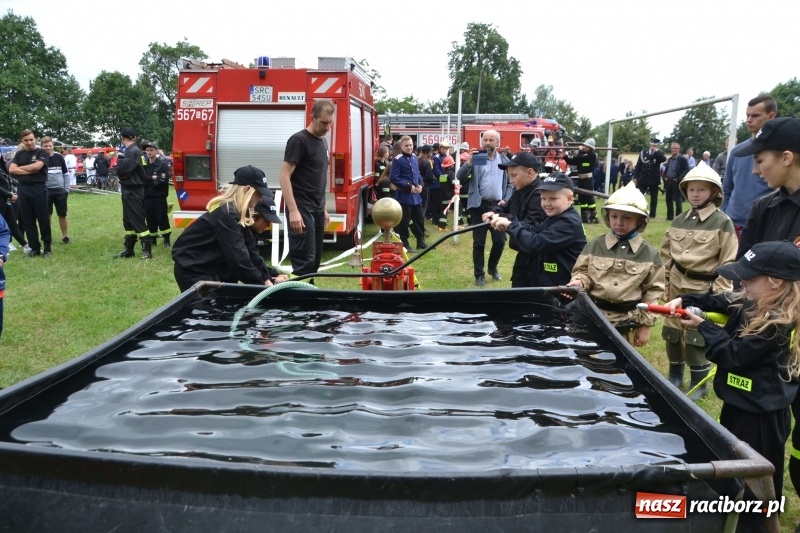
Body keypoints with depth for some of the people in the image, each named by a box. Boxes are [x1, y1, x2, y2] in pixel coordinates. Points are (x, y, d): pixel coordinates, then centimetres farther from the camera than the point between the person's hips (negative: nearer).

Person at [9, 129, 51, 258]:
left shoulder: (41, 153, 0)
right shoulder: (19, 154, 12)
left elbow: (37, 166, -17)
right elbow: (11, 169, -1)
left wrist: (20, 168, -3)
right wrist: (30, 171, -11)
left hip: (39, 189, -4)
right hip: (23, 190, 4)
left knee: (43, 219, 0)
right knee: (27, 221, 5)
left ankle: (47, 246, 10)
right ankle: (34, 248, 12)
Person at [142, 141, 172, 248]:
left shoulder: (163, 164, -4)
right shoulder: (143, 164, 8)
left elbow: (162, 181, -14)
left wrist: (148, 180, -9)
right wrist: (152, 178, -12)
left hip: (160, 196, -4)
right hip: (147, 196, 4)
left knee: (162, 218, -2)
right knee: (150, 219, 9)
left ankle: (166, 240, 7)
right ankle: (152, 240, 19)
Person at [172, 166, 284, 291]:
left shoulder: (239, 213, 3)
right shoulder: (227, 215, -26)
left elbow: (250, 249, 3)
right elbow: (238, 256, -29)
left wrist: (268, 277, -3)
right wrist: (261, 285, -23)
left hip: (209, 268, 9)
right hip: (192, 270, -9)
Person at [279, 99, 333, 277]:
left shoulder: (323, 141, 15)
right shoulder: (299, 140, -11)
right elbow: (284, 177, -16)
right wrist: (293, 211, -24)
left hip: (317, 210, 9)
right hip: (302, 209, -9)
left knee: (315, 260, 11)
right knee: (305, 260, -12)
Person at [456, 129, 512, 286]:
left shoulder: (504, 160, 9)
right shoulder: (475, 158, 0)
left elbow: (511, 183, 13)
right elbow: (459, 177, -10)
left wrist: (506, 199, -2)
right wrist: (468, 163, -28)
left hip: (498, 206, 3)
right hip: (479, 206, -2)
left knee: (500, 241, 6)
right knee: (479, 242, 2)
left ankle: (493, 268, 29)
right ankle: (479, 274, 13)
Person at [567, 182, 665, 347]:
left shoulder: (650, 253, -1)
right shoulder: (594, 245, -1)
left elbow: (653, 291, 2)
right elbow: (582, 272, 5)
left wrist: (646, 325, 1)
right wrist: (579, 282, -19)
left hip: (627, 322, 0)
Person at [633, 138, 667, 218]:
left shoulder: (659, 154, 3)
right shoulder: (643, 152, 6)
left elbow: (664, 160, -19)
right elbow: (638, 165, 6)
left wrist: (656, 151, -17)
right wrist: (635, 177, 0)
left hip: (654, 180, -1)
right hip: (642, 179, 1)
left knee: (654, 198, 5)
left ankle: (652, 214, 12)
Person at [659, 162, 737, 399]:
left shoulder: (723, 223, -9)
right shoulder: (679, 220, 6)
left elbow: (728, 263, -10)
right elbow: (666, 254, 13)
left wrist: (719, 294, -13)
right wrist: (665, 282, 9)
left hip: (703, 289, -5)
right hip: (677, 285, 5)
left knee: (696, 335, -2)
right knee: (672, 331, 13)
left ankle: (699, 382, 18)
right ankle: (675, 375, 33)